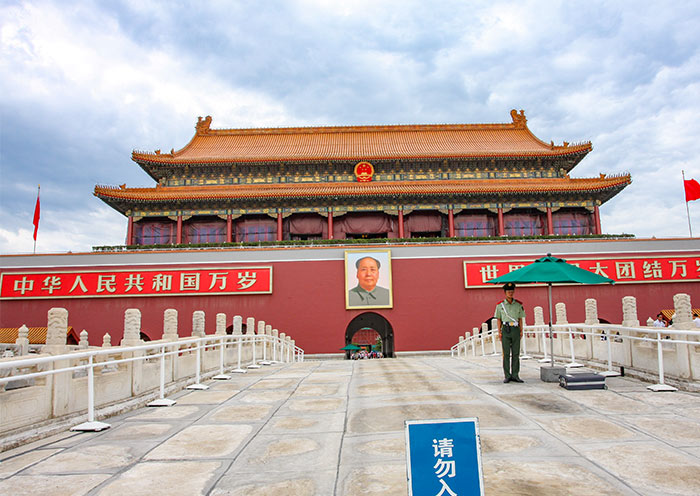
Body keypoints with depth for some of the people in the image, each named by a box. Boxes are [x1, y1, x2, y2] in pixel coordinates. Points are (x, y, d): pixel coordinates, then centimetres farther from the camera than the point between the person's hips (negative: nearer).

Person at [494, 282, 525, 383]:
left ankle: (515, 375, 8)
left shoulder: (518, 305, 8)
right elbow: (499, 320, 7)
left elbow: (520, 319, 11)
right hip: (505, 329, -1)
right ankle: (507, 376, 4)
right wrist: (499, 332, 0)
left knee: (516, 353, 2)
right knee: (506, 354, -1)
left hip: (516, 329, 1)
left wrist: (521, 331, 4)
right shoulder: (500, 305, 5)